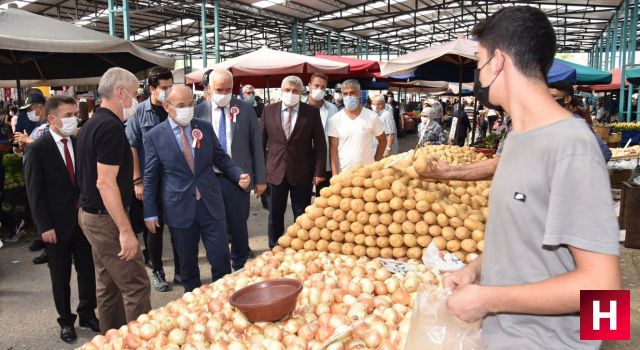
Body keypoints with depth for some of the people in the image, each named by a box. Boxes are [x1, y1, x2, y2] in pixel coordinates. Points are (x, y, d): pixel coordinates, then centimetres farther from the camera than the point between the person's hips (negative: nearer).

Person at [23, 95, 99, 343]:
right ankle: (66, 321, 28)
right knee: (61, 276, 11)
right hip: (57, 224, -3)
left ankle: (88, 314, 30)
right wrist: (45, 226, -11)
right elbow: (34, 192, -8)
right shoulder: (36, 149, -9)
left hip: (84, 218, 3)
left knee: (87, 270, 12)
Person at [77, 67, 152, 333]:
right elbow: (105, 182, -24)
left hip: (91, 214, 10)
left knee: (108, 286, 17)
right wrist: (125, 230, -24)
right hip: (106, 219, -10)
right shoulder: (111, 127, -19)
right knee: (136, 286, -5)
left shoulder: (92, 124, 12)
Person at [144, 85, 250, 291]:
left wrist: (239, 175, -7)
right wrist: (150, 213, 0)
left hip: (211, 204, 2)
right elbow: (150, 177, 0)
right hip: (180, 209, -2)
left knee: (221, 258, 5)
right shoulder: (154, 136, -4)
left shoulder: (205, 128, 4)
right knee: (187, 263, 12)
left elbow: (221, 159, 11)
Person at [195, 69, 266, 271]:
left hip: (238, 179, 0)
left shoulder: (246, 109, 2)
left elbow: (256, 145, 3)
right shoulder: (199, 111, 0)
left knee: (238, 226, 8)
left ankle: (240, 268, 28)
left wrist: (260, 178, 0)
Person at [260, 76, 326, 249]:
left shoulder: (312, 112, -3)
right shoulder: (269, 110, 2)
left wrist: (319, 171, -7)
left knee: (302, 215, 9)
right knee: (275, 215, 12)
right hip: (275, 171, 2)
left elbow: (320, 144, -2)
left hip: (302, 173, -1)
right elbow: (261, 141, 5)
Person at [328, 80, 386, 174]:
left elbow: (382, 141, 9)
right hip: (343, 173, 0)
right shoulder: (335, 119, -2)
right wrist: (335, 174, -8)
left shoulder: (372, 117, -2)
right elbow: (333, 148, -2)